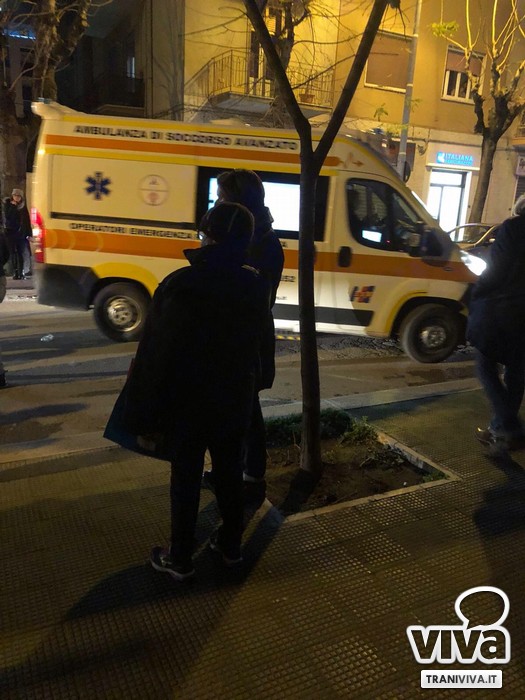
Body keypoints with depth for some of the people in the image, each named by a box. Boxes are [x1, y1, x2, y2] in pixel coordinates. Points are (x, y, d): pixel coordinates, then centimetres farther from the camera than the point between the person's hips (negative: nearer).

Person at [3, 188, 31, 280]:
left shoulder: (23, 207, 6)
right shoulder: (7, 205, 4)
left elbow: (27, 221, 4)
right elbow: (7, 217, -12)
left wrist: (29, 234, -1)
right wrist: (12, 206, -12)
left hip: (21, 233, 1)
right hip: (10, 232, 0)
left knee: (21, 253, -1)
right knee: (13, 253, 0)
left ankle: (21, 273, 1)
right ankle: (15, 273, 1)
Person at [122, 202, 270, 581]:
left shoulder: (180, 285, -19)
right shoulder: (257, 287, -4)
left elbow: (154, 355, -16)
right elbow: (253, 346, 4)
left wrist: (146, 415, -9)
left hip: (185, 404, -4)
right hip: (235, 402, 4)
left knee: (186, 482, 11)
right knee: (230, 475, 19)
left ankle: (180, 559, 27)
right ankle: (231, 545, 36)